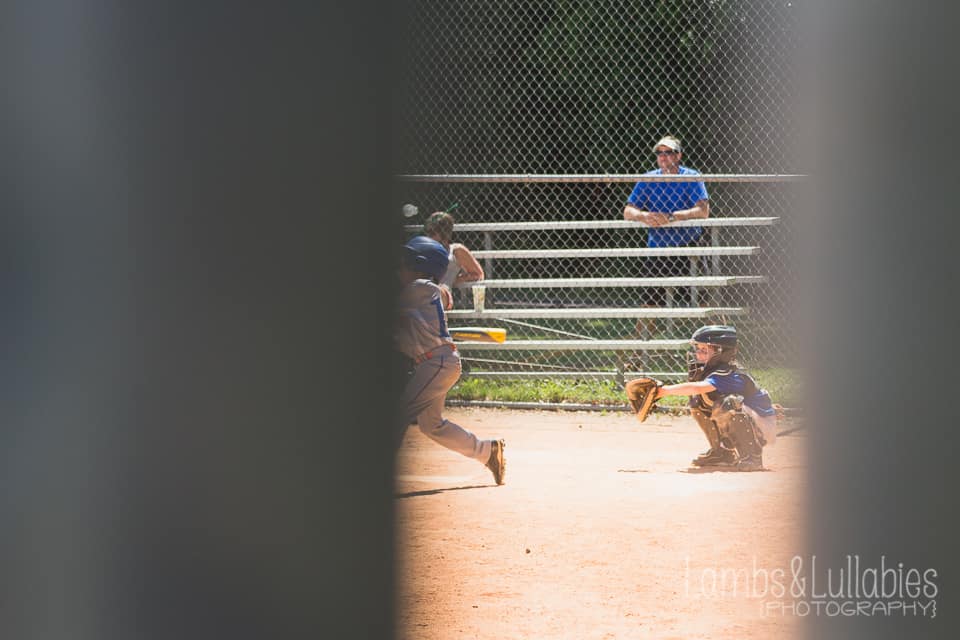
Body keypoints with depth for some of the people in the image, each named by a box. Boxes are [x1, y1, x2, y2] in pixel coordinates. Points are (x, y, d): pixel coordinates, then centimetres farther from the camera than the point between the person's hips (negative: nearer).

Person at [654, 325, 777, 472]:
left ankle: (752, 456, -23)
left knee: (728, 403, -35)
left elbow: (698, 388, -42)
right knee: (697, 402, 0)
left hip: (764, 426, -9)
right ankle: (723, 452, 10)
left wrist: (666, 390, -42)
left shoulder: (729, 375, -29)